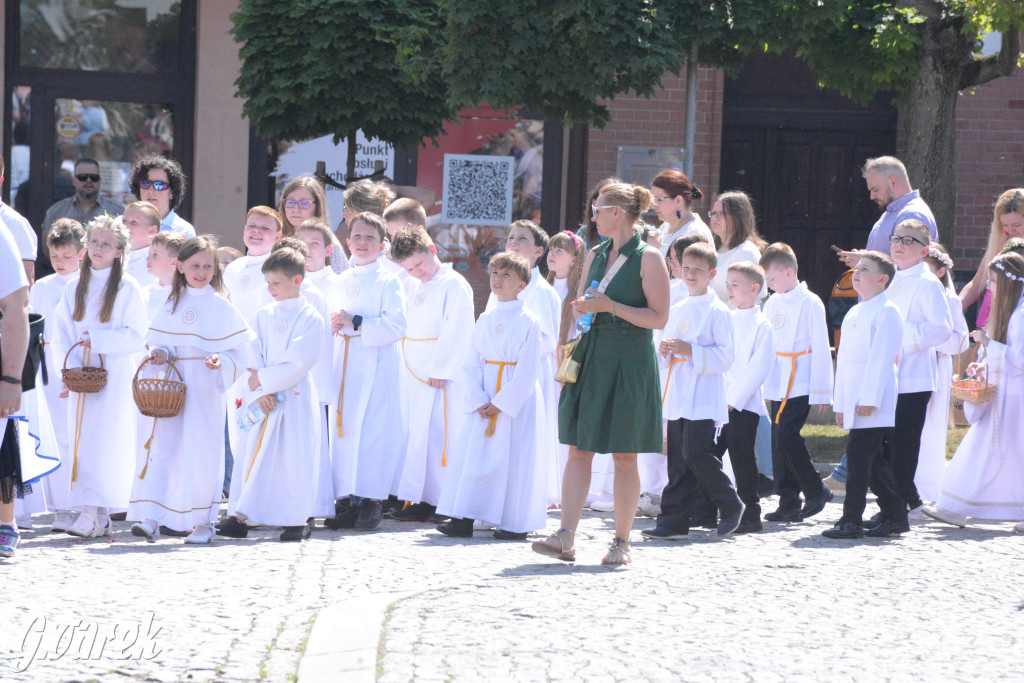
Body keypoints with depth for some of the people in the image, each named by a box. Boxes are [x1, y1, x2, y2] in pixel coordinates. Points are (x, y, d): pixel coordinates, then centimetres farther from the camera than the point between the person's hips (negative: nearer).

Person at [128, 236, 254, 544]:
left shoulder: (221, 307, 1)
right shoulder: (171, 305, 11)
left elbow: (241, 349, 1)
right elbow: (156, 339, 19)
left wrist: (223, 361, -16)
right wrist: (158, 353, -3)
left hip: (206, 389, -3)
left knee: (202, 451, -1)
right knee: (161, 448, -5)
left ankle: (203, 521, 9)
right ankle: (150, 517, -9)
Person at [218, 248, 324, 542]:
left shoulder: (311, 318, -4)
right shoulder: (264, 315, 11)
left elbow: (299, 363, -12)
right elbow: (253, 355, 4)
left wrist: (263, 380, -12)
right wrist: (259, 390, -10)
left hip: (295, 399, -4)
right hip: (260, 395, 4)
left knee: (294, 456, -3)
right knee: (251, 452, 0)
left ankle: (298, 519, 7)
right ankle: (239, 515, 1)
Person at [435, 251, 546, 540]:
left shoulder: (528, 321, -5)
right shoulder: (484, 321, 10)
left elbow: (527, 370, -10)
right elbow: (473, 364, 8)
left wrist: (500, 403, -14)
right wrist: (479, 401, -6)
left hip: (516, 400, -5)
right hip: (484, 400, 5)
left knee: (513, 459, -4)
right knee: (473, 452, 0)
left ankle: (516, 523, 3)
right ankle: (463, 519, 2)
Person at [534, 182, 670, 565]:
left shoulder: (648, 258, -6)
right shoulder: (595, 256, 14)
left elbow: (659, 318, -11)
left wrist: (611, 307, -18)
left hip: (629, 363, -6)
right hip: (590, 360, 6)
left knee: (624, 457, 0)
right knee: (579, 450, -2)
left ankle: (621, 542, 8)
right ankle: (566, 537, -6)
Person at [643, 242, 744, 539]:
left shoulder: (717, 312, -5)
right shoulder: (677, 310, 16)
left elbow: (724, 357, -12)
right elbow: (666, 350, 24)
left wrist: (689, 350, -19)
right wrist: (664, 351, 1)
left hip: (704, 399, -7)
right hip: (678, 398, 7)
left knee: (696, 453, -15)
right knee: (678, 459, 6)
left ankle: (731, 506, 4)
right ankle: (674, 521, 7)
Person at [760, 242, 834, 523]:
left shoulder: (810, 303, -7)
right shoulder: (772, 303, 12)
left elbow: (821, 349, -7)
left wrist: (821, 391, -8)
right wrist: (763, 384, 14)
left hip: (801, 384, -7)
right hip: (778, 383, 7)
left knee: (786, 434, -17)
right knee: (778, 438, 3)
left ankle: (815, 491, -4)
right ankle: (788, 502, 8)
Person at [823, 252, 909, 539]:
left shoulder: (886, 312, -8)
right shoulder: (853, 314, 19)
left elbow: (881, 358, -14)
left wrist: (869, 399, -19)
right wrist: (840, 403, 16)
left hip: (873, 405, -9)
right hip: (853, 403, 9)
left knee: (859, 456, -11)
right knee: (873, 461, 9)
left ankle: (851, 520, -11)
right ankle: (895, 516, 15)